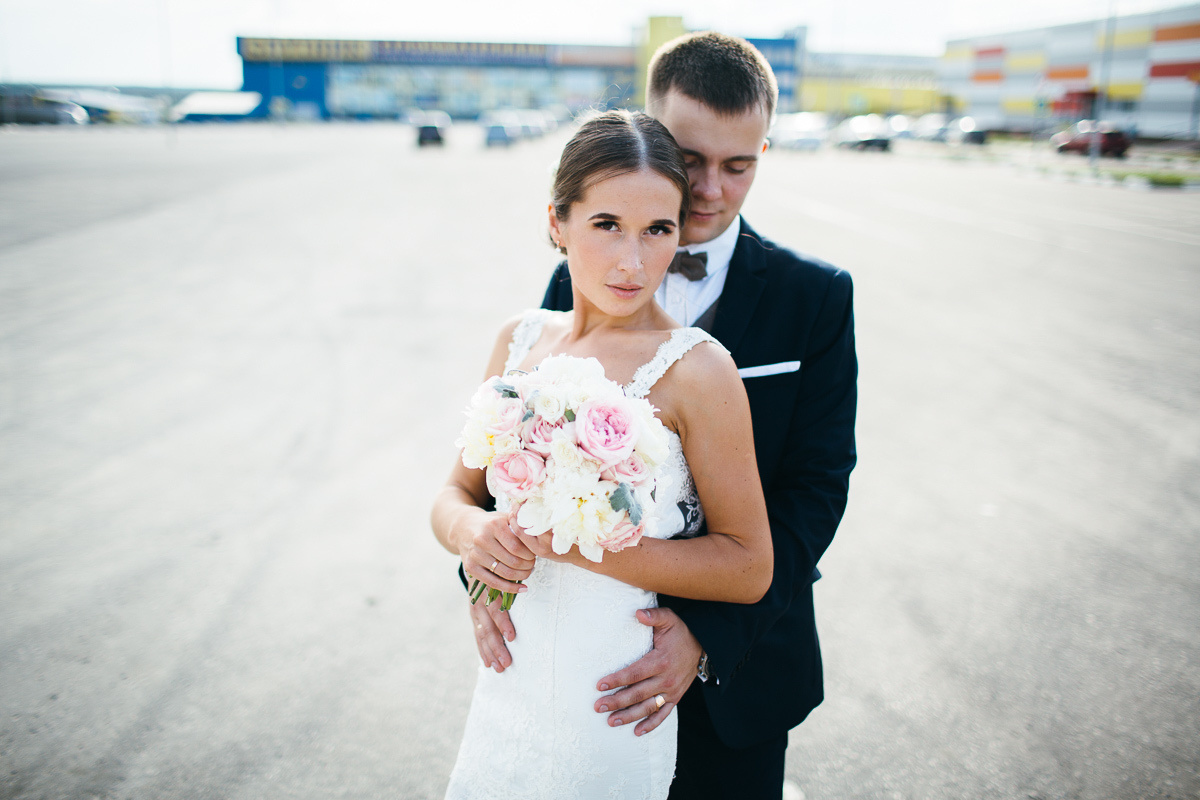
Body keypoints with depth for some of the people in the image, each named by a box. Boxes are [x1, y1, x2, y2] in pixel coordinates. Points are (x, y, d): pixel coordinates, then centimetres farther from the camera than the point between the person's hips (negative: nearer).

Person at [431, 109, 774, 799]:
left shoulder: (696, 369, -18)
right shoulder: (522, 339, -1)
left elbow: (747, 567, -15)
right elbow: (456, 495, 6)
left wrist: (576, 543, -23)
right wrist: (474, 531, -17)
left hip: (610, 713, -5)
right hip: (509, 687, 5)